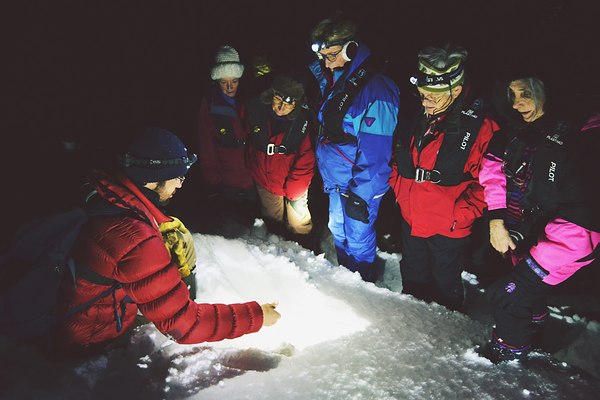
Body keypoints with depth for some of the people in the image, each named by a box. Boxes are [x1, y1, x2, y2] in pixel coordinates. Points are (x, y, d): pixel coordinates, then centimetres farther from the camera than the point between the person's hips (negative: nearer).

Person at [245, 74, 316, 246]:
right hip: (265, 180, 4)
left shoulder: (304, 120, -27)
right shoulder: (255, 108, -17)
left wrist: (295, 191, -18)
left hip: (293, 183, -4)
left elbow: (306, 160, -20)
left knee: (299, 224, 12)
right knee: (273, 221, 25)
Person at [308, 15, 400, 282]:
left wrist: (359, 195, -21)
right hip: (336, 180, 8)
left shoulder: (376, 90, -24)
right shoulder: (333, 83, 3)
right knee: (338, 231, 23)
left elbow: (375, 152, -24)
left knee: (358, 239, 8)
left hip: (361, 185, -8)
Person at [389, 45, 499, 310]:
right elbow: (398, 160, 12)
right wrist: (400, 191, 4)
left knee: (445, 284, 18)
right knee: (413, 278, 26)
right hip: (411, 219, 5)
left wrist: (460, 215, -19)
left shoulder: (480, 127, -19)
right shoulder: (416, 118, -4)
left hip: (448, 229, -5)